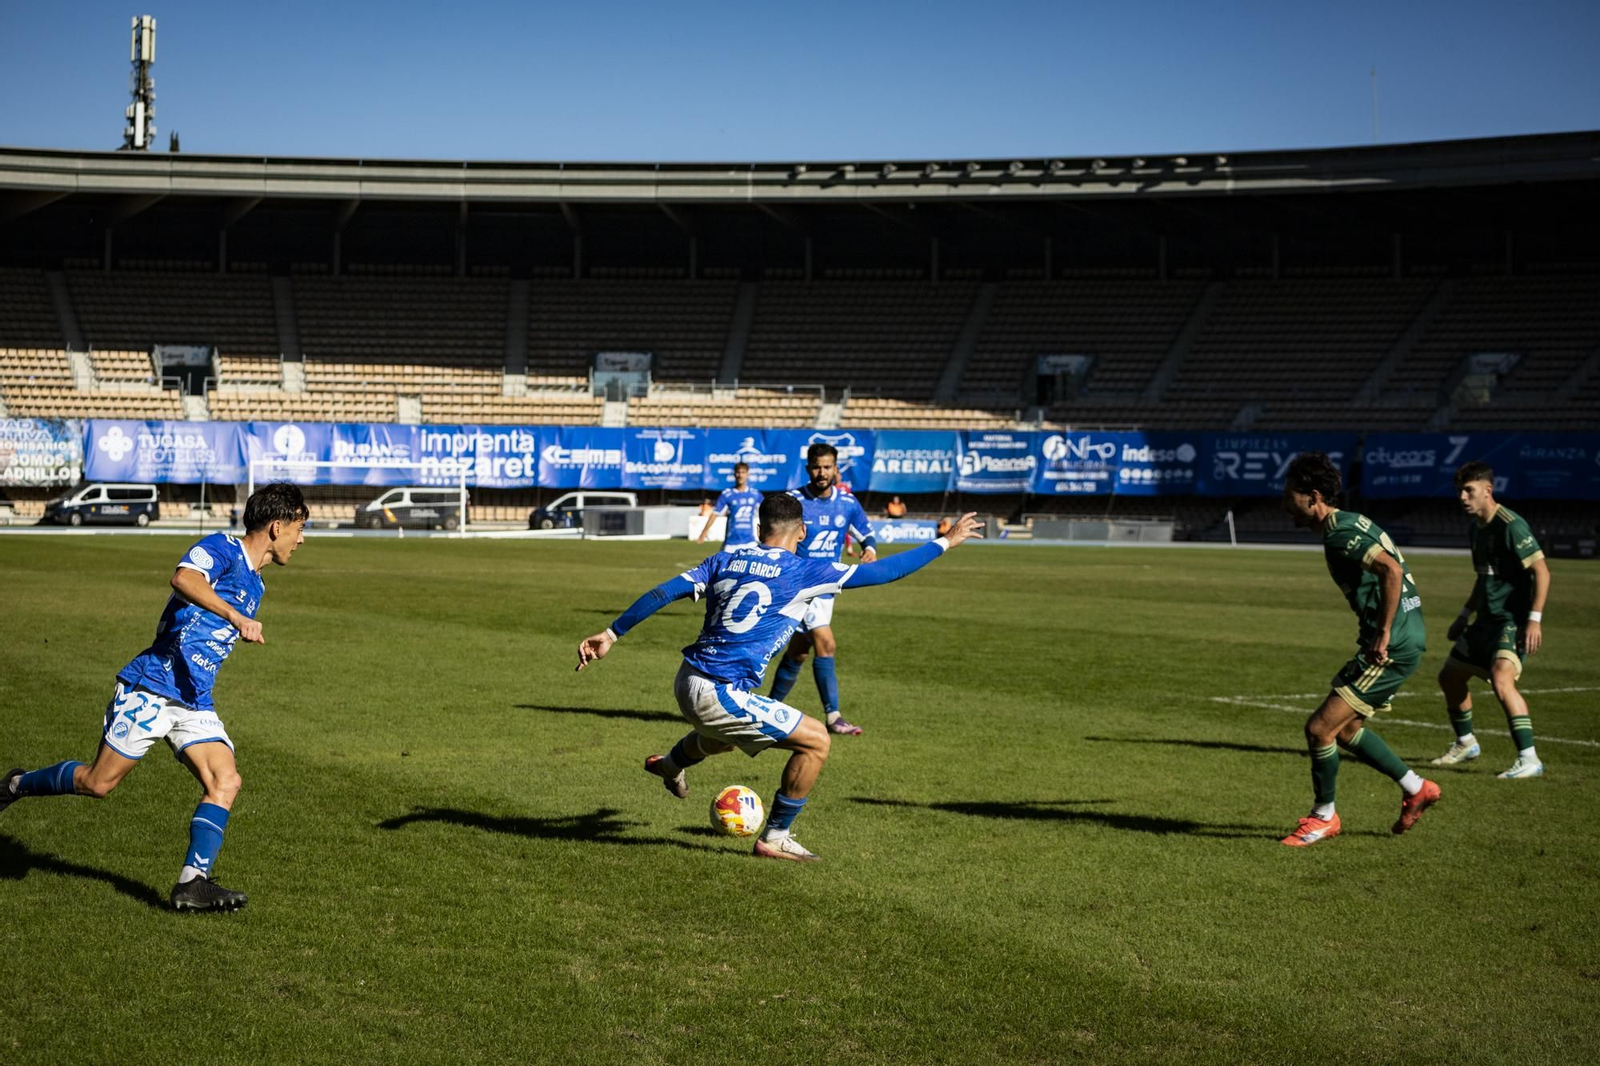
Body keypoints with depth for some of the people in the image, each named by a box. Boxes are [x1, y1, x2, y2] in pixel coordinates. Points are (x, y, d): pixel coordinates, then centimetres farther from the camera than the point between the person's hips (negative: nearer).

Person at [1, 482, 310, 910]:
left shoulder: (254, 584, 17)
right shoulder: (220, 548, -10)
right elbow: (183, 578, -33)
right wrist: (236, 617, -41)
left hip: (194, 703, 8)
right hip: (151, 687, -8)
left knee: (225, 782, -12)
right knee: (98, 782, -1)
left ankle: (192, 883, -13)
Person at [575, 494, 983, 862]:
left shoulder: (727, 558, 8)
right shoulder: (801, 571, -8)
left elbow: (664, 592, 1)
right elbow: (882, 572, -6)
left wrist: (612, 634, 7)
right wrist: (944, 543, 4)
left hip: (686, 683, 8)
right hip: (720, 694, -8)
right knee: (816, 741, 2)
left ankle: (671, 764, 68)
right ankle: (775, 837, 11)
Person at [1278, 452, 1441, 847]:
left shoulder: (1341, 535, -17)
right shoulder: (1348, 524, 15)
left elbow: (1391, 570, -30)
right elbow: (1390, 570, 25)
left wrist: (1383, 634, -26)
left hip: (1392, 648, -10)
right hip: (1398, 641, 10)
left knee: (1320, 727, -6)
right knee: (1344, 728, 19)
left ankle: (1323, 818, 10)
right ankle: (1416, 788, 27)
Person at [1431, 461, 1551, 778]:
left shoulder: (1510, 525, -16)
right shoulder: (1475, 528, 12)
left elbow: (1541, 570, -18)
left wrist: (1535, 619, -24)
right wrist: (1465, 615, 25)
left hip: (1513, 620, -10)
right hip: (1488, 619, 10)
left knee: (1501, 679, -28)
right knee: (1449, 676, 15)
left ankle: (1529, 760, -26)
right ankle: (1466, 744, 37)